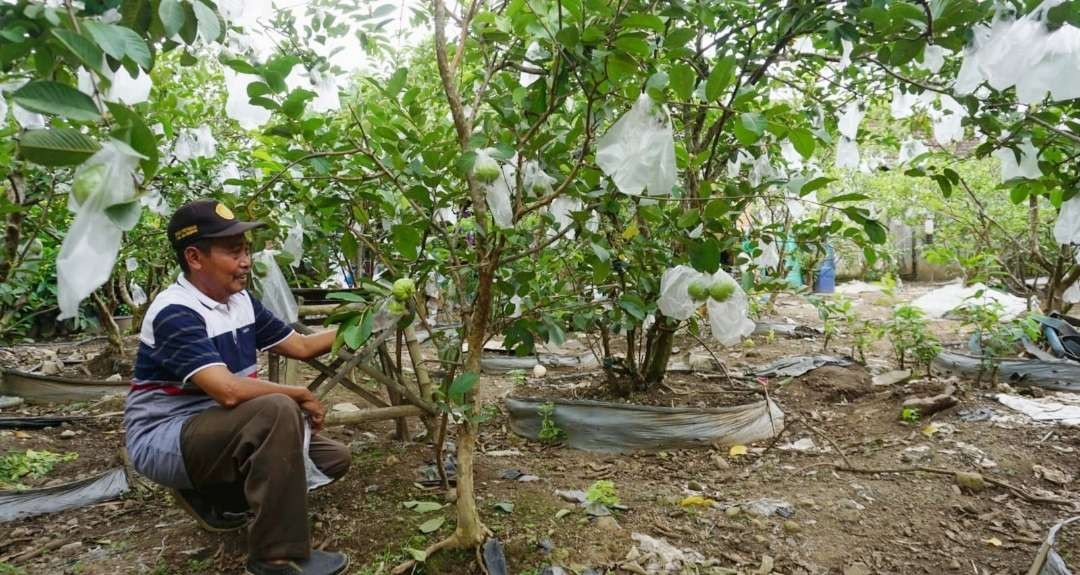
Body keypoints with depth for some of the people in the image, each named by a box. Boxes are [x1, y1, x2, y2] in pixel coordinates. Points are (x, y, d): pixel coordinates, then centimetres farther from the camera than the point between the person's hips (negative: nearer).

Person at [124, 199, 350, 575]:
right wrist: (302, 396, -20)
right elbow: (228, 391, -33)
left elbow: (300, 346, 11)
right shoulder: (175, 312, -22)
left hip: (222, 430, 8)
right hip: (164, 441, -8)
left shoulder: (240, 301, 4)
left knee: (333, 458, -1)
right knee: (279, 410, -34)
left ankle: (215, 497, 12)